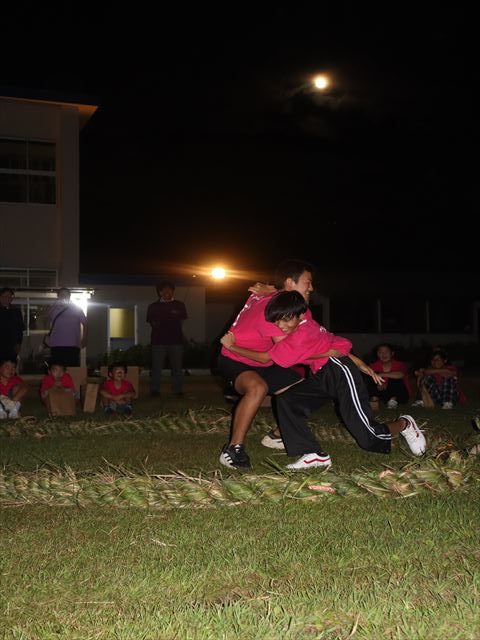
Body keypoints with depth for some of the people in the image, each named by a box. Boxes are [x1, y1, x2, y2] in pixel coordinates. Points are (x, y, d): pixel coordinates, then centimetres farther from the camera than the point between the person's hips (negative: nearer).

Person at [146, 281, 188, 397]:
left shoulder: (179, 305, 11)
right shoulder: (153, 306, 10)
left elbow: (182, 320, 17)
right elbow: (151, 322, 14)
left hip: (176, 340, 1)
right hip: (158, 341, -1)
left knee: (177, 366, 2)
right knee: (157, 366, -3)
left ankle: (177, 390, 8)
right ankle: (154, 390, 2)